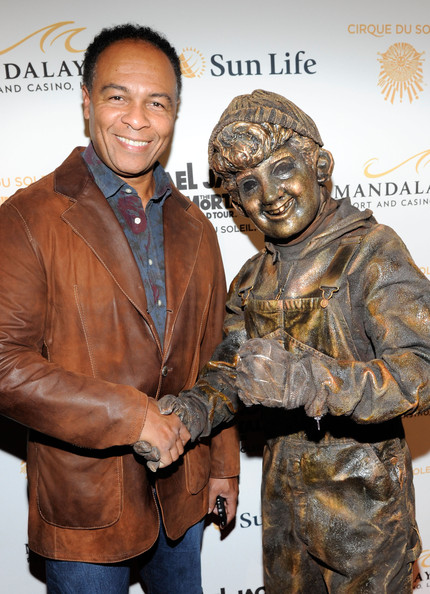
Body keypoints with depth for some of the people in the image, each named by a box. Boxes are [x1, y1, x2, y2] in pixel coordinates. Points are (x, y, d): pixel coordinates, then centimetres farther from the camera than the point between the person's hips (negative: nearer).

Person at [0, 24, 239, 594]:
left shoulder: (194, 227, 4)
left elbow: (211, 355, 9)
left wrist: (223, 461, 12)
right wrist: (130, 416, -22)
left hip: (182, 494, 5)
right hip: (83, 504, -5)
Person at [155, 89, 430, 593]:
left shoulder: (372, 250, -16)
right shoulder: (254, 278, 5)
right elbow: (230, 371, 7)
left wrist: (311, 381, -41)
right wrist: (195, 408, -15)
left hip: (362, 498, -5)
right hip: (282, 494, 6)